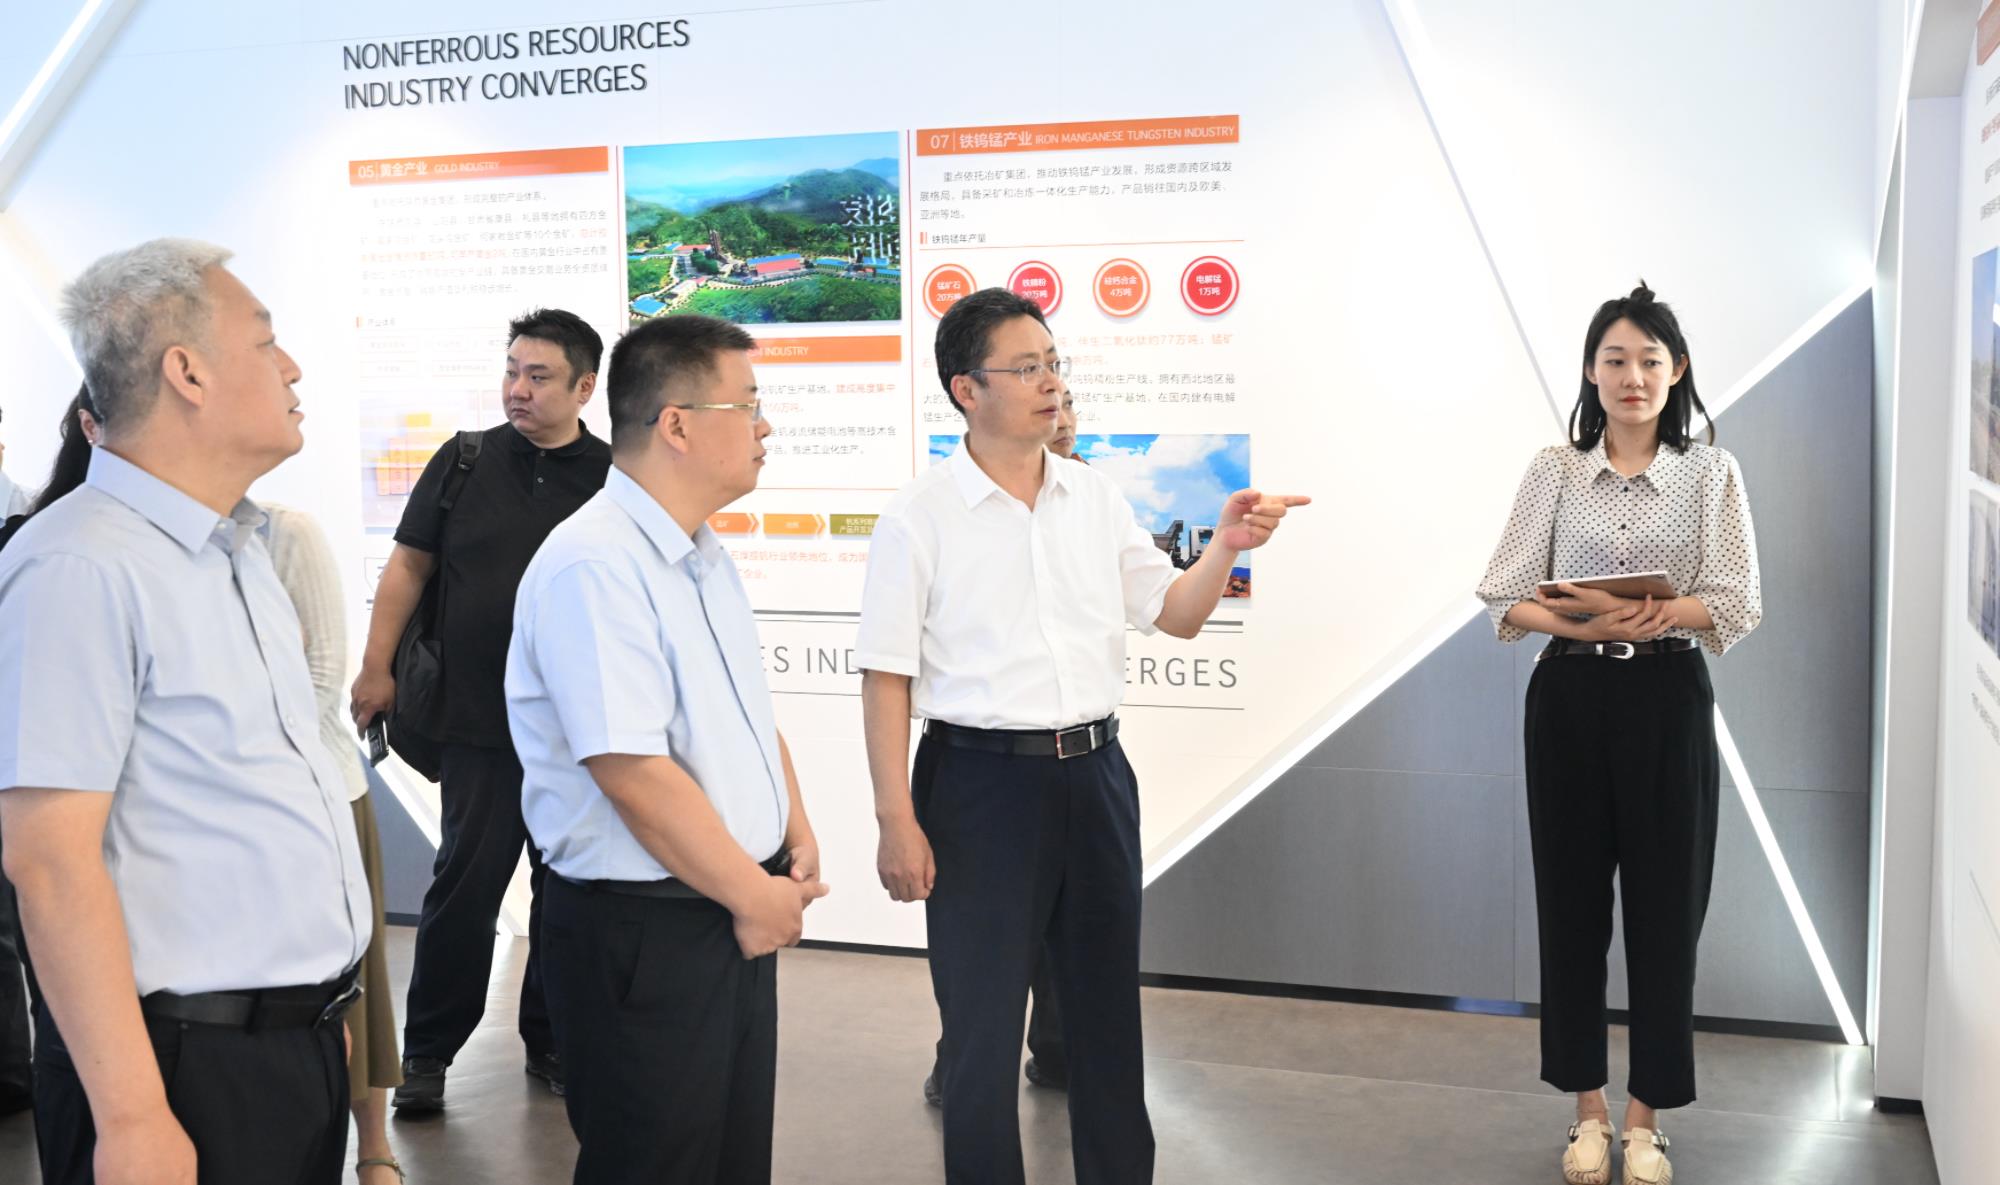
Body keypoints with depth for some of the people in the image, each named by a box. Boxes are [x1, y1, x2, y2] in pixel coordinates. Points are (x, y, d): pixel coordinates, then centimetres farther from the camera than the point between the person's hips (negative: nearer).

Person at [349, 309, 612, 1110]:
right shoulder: (466, 461, 3)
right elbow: (409, 565, 6)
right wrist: (377, 667, -1)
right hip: (479, 721, -1)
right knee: (466, 880, 2)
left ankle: (551, 1041, 26)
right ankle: (427, 1051, 18)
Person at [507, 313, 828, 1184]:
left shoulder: (704, 555, 10)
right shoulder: (594, 567, -21)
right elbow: (636, 777, -25)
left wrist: (796, 836, 5)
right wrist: (756, 896, -15)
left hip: (740, 917, 9)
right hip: (641, 937, -9)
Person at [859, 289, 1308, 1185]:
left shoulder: (1095, 497, 7)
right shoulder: (919, 517, -7)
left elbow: (1174, 615, 10)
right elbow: (886, 678, -7)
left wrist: (1225, 548, -9)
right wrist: (896, 821, -11)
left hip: (1094, 772, 5)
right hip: (981, 781, -5)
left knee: (1107, 1002, 16)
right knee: (982, 1019, 6)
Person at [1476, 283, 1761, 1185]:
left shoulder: (1712, 473, 1)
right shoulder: (1554, 470, 2)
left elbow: (1736, 606, -6)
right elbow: (1504, 597, -2)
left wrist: (1651, 615, -23)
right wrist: (1579, 625, -20)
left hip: (1668, 703, -1)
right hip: (1569, 699, 1)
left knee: (1665, 910, 4)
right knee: (1571, 904, 7)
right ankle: (1588, 1108, 22)